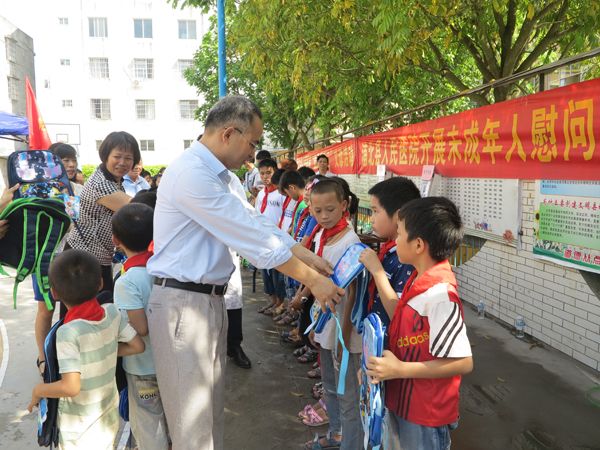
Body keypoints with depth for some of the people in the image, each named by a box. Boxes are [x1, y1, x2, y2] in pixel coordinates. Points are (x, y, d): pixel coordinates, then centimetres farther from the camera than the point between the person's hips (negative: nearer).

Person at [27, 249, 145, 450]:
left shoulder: (69, 332, -26)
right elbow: (138, 346, -2)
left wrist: (38, 390, -11)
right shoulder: (112, 313, -11)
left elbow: (71, 387, -29)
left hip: (79, 428, -5)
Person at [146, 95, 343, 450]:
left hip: (212, 299, 9)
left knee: (213, 409, 20)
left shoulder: (225, 176, 10)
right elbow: (251, 237, -23)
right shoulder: (191, 174, -21)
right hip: (182, 303, -9)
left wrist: (310, 258, 2)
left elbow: (257, 223, 10)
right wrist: (313, 280, -17)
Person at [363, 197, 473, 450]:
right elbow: (402, 319, 6)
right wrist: (377, 273, 6)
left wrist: (400, 369, -26)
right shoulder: (420, 278, -2)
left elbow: (463, 362, -28)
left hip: (425, 414, -8)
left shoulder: (439, 294, -29)